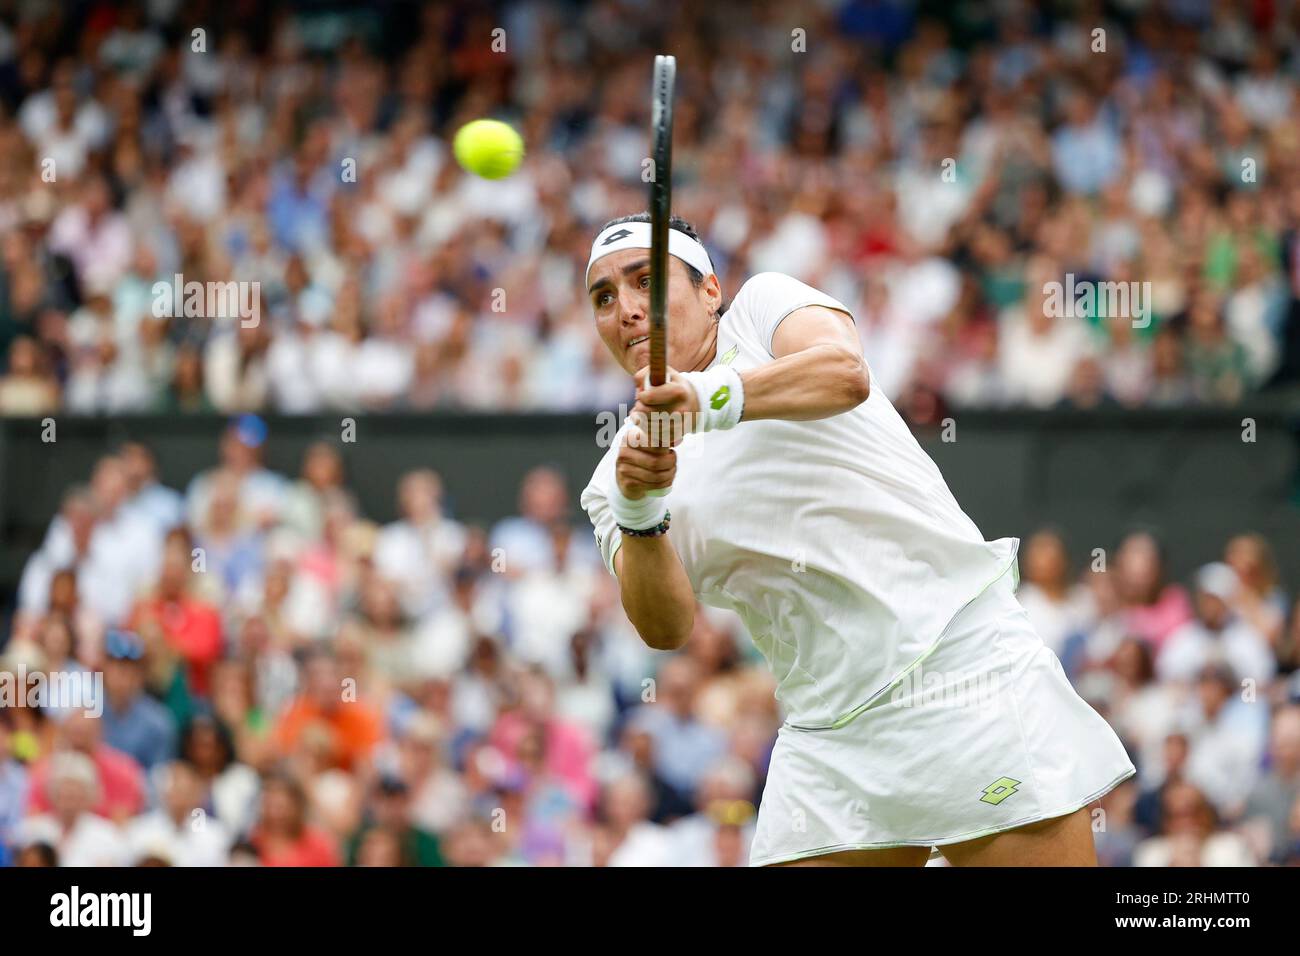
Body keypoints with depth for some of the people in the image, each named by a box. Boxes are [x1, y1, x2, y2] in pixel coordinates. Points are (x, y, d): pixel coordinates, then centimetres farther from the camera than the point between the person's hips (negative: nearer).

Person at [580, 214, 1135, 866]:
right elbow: (665, 628, -4)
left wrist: (715, 396, -34)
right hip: (829, 733, 4)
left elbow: (845, 373, -18)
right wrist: (639, 516, -22)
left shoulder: (763, 302, 6)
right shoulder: (615, 480, 13)